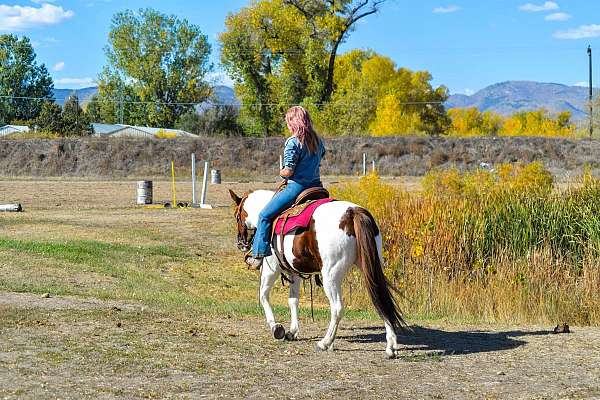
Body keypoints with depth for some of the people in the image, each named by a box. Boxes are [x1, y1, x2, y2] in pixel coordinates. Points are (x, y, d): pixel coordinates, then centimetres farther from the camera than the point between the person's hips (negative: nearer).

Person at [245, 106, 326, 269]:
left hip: (296, 187, -7)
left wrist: (281, 173, 4)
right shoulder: (318, 141, 8)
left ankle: (259, 255, 1)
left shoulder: (293, 142, -14)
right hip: (316, 186, 7)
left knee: (265, 215, 2)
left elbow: (288, 171, -17)